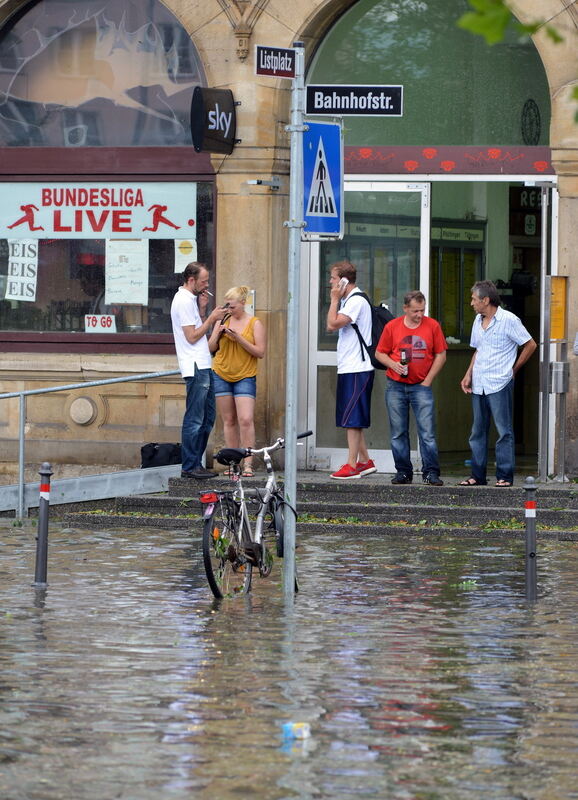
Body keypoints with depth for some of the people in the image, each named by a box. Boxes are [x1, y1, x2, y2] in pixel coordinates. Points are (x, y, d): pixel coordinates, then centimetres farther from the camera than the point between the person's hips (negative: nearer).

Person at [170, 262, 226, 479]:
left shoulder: (189, 299, 19)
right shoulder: (184, 301, -13)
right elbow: (192, 336, -16)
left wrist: (202, 309, 9)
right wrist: (211, 318, -10)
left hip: (202, 367, 11)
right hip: (195, 368, -11)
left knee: (207, 417, 13)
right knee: (194, 420, -8)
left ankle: (195, 463, 17)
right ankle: (189, 467, -6)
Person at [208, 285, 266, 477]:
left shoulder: (255, 324, -1)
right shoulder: (223, 321, 9)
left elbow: (260, 352, -6)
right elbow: (210, 348, 12)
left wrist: (239, 339, -17)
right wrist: (218, 335, -8)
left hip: (245, 377, -3)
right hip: (221, 375, 3)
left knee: (246, 420, -14)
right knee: (229, 421, 5)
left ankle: (248, 463, -13)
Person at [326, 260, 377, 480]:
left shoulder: (357, 301, -13)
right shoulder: (348, 300, 18)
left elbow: (332, 324, -20)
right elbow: (332, 325, 19)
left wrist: (335, 299, -12)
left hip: (357, 369, -11)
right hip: (348, 369, 11)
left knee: (352, 419, -10)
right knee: (352, 420, 12)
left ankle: (352, 465, -10)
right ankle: (365, 461, 17)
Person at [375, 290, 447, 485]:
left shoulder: (432, 326, 2)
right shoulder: (392, 327, 3)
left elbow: (440, 355, 5)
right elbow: (379, 353, 9)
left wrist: (428, 380, -2)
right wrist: (393, 365, -10)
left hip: (421, 386, -1)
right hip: (396, 387, 1)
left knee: (427, 432, -8)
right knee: (398, 432, 3)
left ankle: (431, 473, -5)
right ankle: (403, 472, 10)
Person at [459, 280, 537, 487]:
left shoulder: (508, 320, -8)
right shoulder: (478, 321, 15)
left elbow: (530, 345, -3)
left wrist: (513, 369, -1)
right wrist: (468, 375, 13)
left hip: (500, 384, -7)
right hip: (478, 385, 7)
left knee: (504, 431, -4)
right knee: (478, 432, 8)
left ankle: (504, 476, -3)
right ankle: (478, 476, 13)